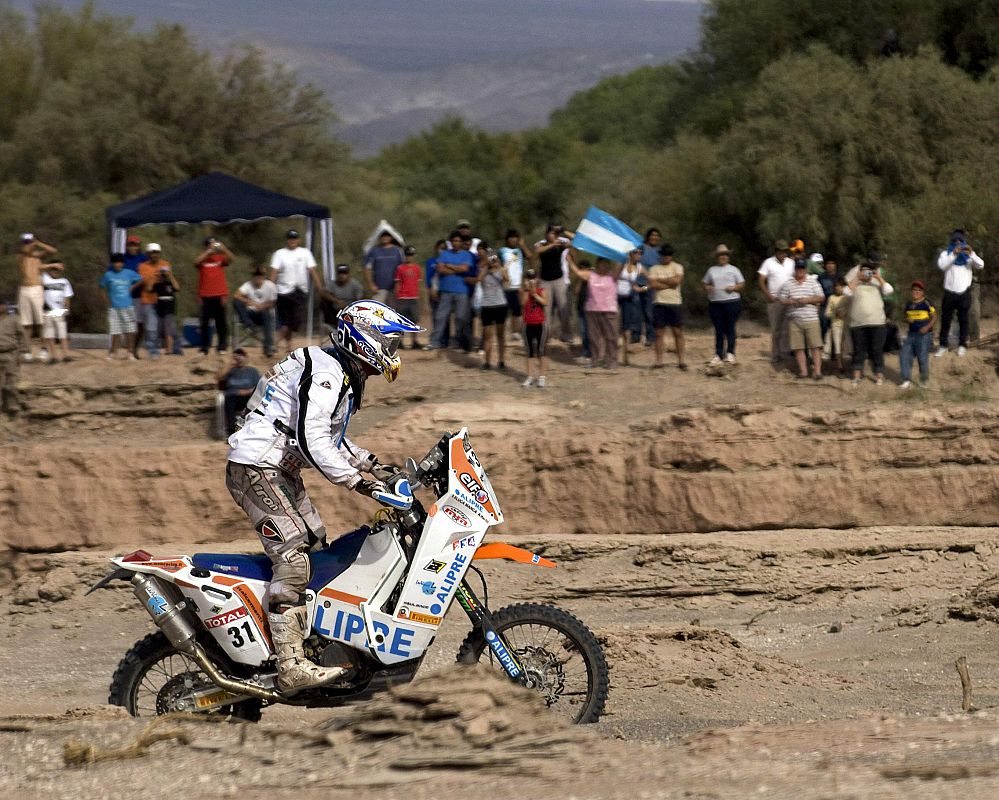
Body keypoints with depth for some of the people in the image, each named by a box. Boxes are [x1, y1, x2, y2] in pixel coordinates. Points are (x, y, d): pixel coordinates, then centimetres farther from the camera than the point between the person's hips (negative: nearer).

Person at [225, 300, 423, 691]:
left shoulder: (343, 375, 17)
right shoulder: (325, 373, -17)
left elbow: (329, 437, 29)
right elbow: (311, 441, -27)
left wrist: (371, 462, 19)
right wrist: (357, 482, -29)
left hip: (282, 472, 11)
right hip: (258, 468, -11)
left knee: (318, 548, 12)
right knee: (293, 559, -19)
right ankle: (292, 667, -25)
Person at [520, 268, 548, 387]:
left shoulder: (541, 290, -2)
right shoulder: (523, 291, 1)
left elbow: (545, 302, -17)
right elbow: (523, 303, -14)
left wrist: (534, 294, -22)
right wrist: (526, 290, -19)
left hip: (540, 323, -2)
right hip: (528, 323, 2)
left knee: (541, 351, -1)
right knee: (530, 352, 8)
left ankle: (542, 377, 4)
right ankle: (530, 377, 13)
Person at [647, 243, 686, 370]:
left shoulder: (677, 267, 6)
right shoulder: (654, 269, 7)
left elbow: (677, 280, -12)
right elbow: (652, 285, -7)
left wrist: (660, 280, -6)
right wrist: (669, 284, -9)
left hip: (675, 303, -1)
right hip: (659, 303, 1)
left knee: (678, 332, 0)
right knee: (659, 333, 0)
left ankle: (681, 360, 4)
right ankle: (659, 361, 3)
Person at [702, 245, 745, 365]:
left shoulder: (733, 269, 7)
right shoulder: (711, 270, 13)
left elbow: (742, 284, 6)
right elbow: (705, 283, 17)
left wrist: (733, 288, -13)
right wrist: (708, 288, -6)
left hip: (732, 302, -2)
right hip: (715, 303, 2)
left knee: (730, 328, -3)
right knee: (718, 330, 3)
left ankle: (730, 353, 3)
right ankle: (718, 355, 4)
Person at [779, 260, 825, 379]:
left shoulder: (813, 282, 7)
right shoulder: (788, 283, 9)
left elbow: (821, 297, 3)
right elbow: (781, 300, 8)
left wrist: (807, 300, -11)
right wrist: (791, 302, -11)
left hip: (811, 319, -1)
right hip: (794, 320, 1)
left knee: (815, 346, -5)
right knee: (798, 347, 1)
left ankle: (817, 371, -5)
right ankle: (803, 370, 8)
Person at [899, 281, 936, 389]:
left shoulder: (926, 303, -7)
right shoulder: (909, 304, 11)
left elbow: (934, 317, -5)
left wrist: (928, 326, -19)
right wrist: (907, 319, -2)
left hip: (924, 334, -6)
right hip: (911, 334, 6)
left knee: (922, 357, -6)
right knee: (904, 355, -2)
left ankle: (924, 379, 13)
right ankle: (907, 380, 5)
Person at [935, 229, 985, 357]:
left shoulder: (969, 255, 4)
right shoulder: (946, 254, 2)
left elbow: (981, 265, -12)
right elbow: (941, 265, -18)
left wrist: (971, 254, -30)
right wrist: (954, 254, -32)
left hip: (964, 293, 0)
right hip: (949, 292, 0)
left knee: (963, 320, 6)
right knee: (945, 319, 1)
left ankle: (962, 345, 14)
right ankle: (943, 346, 7)